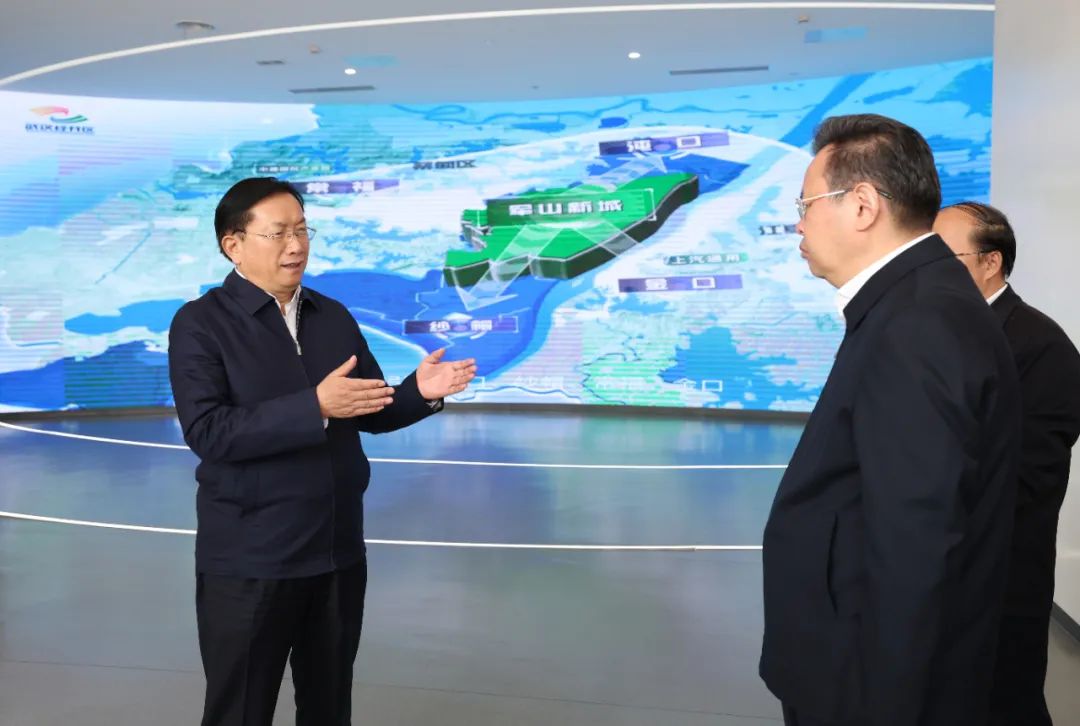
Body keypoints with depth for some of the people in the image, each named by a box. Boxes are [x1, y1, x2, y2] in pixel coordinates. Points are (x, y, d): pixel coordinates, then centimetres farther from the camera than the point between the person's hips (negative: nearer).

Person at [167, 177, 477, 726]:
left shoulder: (334, 317, 8)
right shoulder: (200, 324, -8)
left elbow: (372, 412, 10)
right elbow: (207, 432, -21)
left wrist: (420, 393, -11)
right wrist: (315, 406, -29)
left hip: (338, 552, 5)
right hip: (248, 563, -5)